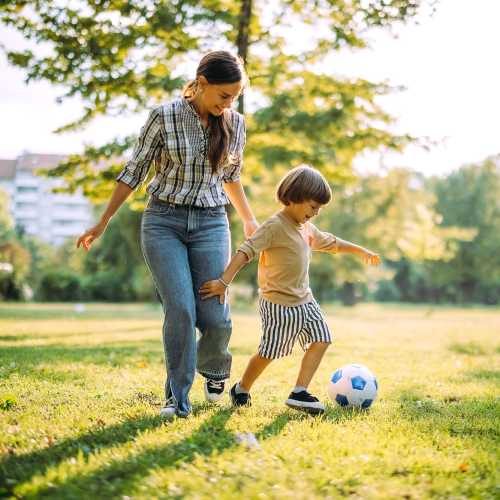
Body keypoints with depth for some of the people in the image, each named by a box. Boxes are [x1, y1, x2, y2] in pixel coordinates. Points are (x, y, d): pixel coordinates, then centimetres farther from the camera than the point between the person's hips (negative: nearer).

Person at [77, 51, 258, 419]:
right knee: (180, 310, -15)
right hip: (163, 222, -2)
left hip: (211, 224, 2)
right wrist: (104, 222, 2)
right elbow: (134, 172, 2)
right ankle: (178, 399, -1)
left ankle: (213, 368, 27)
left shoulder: (235, 124, 5)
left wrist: (249, 220, 29)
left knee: (214, 317, -7)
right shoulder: (165, 117, -6)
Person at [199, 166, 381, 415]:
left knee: (321, 339, -4)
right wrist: (224, 281, -35)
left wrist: (360, 250, 37)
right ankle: (241, 389, 23)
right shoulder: (274, 226, -18)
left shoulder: (307, 228, 11)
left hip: (303, 300, 9)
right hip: (278, 303, -8)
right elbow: (245, 252, -27)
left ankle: (299, 393, -3)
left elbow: (330, 242, 29)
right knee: (269, 352, 0)